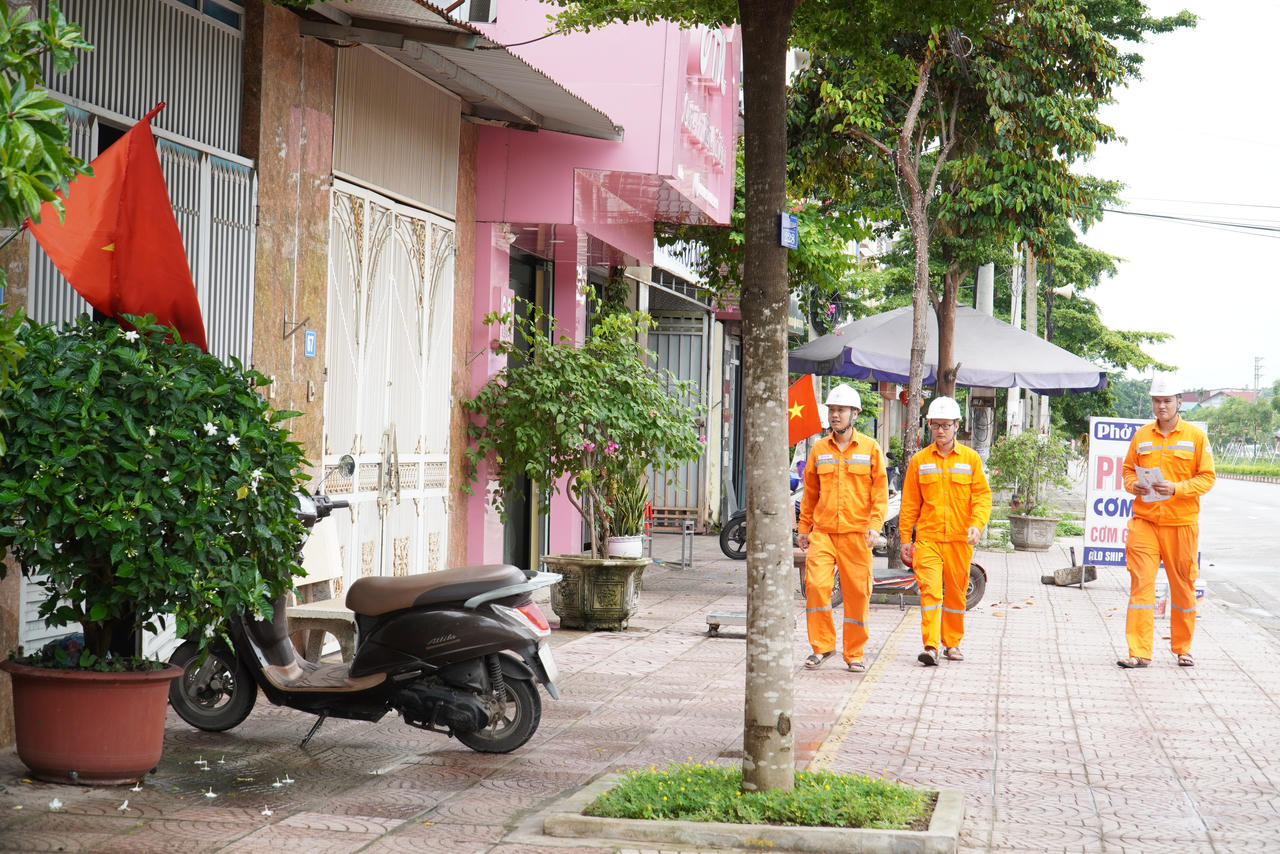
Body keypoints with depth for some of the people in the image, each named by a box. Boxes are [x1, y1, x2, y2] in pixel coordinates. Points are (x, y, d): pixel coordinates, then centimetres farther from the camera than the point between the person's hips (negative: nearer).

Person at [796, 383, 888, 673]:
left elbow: (880, 491, 3)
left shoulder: (870, 448, 4)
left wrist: (875, 524, -9)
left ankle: (854, 654, 13)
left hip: (856, 533, -1)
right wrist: (804, 528, 14)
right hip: (822, 532, 2)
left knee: (857, 592, 1)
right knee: (815, 585, -13)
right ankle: (822, 646, 1)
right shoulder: (819, 449, 10)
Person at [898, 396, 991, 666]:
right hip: (927, 537, -1)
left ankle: (952, 643, 23)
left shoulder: (970, 458, 5)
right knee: (929, 589, -14)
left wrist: (977, 524, -13)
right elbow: (910, 502, 10)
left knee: (956, 592, 9)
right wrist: (905, 537, 8)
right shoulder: (919, 460, 7)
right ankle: (930, 646, -17)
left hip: (959, 538, 1)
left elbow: (982, 495, 4)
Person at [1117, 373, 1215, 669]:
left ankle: (1183, 647, 24)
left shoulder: (1195, 436, 1)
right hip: (1144, 520, 1)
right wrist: (1133, 485, -6)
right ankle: (1139, 652, -6)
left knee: (1183, 586, 7)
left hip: (1181, 522, -1)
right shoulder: (1141, 436, 8)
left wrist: (1178, 488, -16)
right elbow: (1128, 468, 17)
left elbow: (1207, 477, -1)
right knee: (1141, 583, -6)